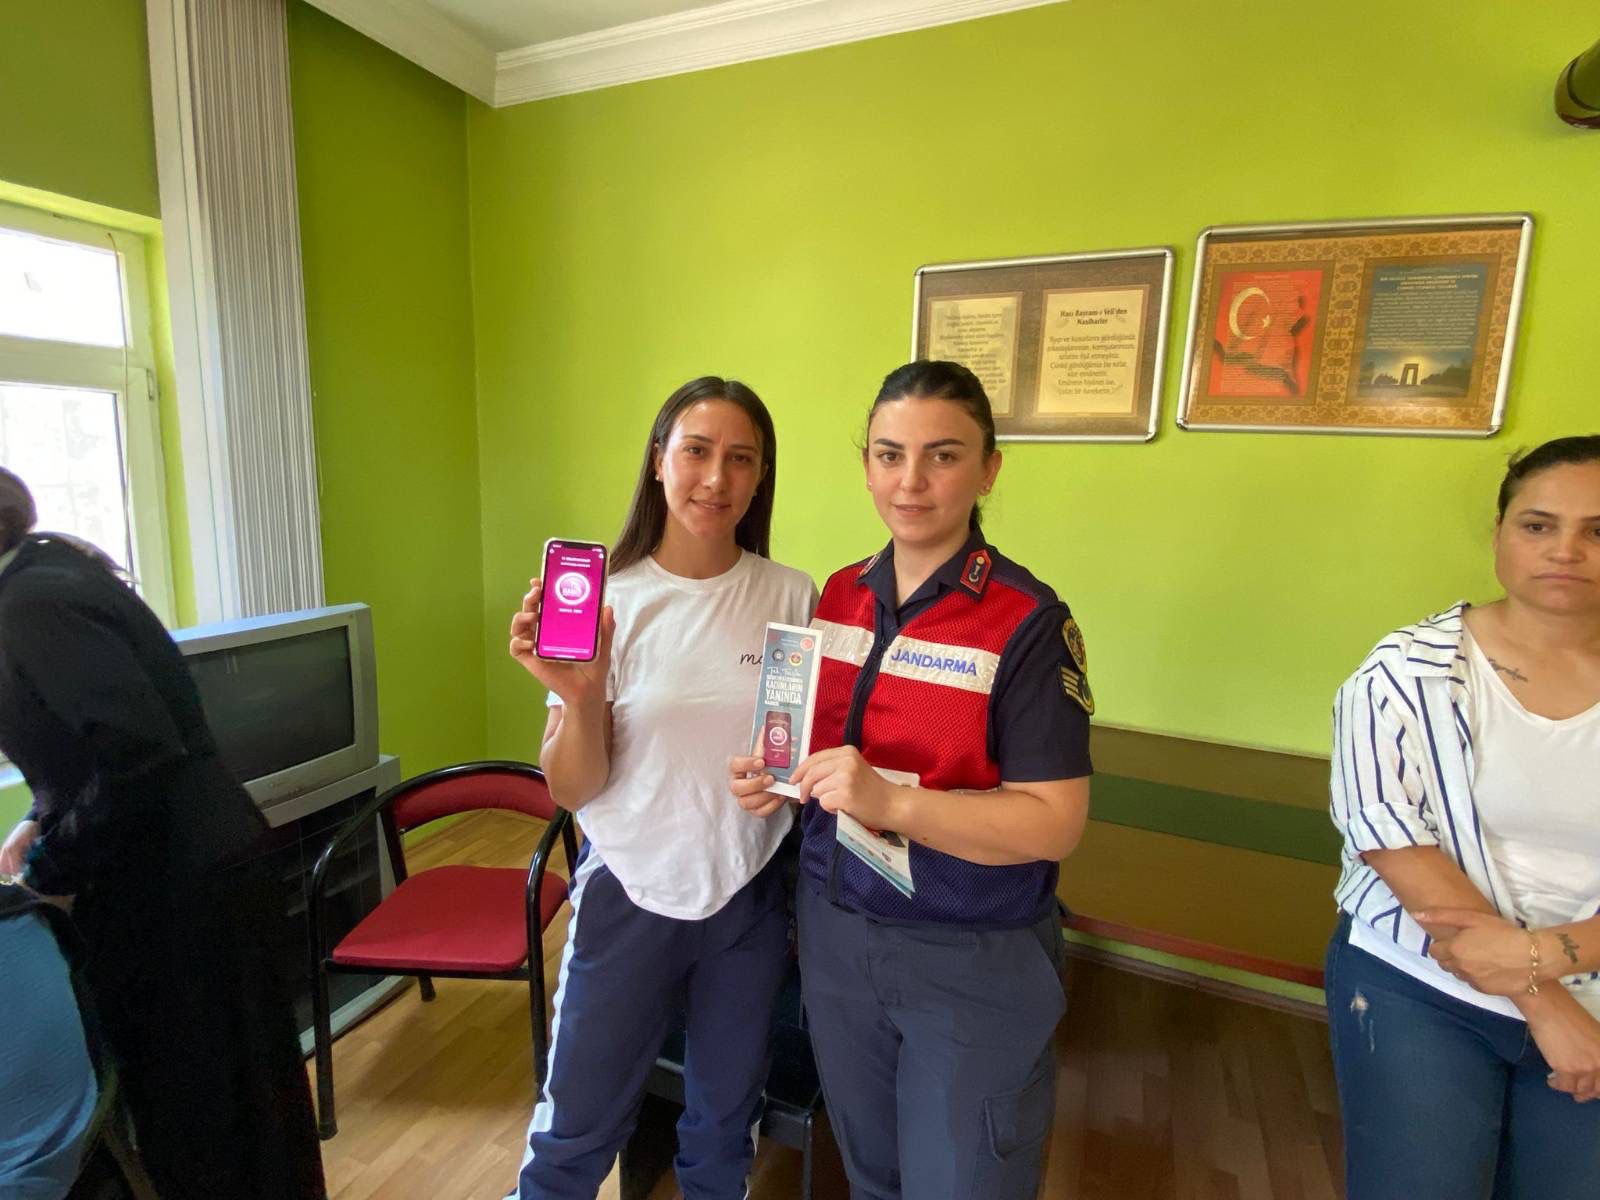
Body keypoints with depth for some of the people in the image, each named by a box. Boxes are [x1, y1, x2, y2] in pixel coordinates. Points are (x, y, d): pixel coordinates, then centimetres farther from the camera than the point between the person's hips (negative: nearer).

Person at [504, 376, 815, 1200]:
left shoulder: (793, 599, -9)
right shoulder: (607, 599, -12)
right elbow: (574, 791, -9)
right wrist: (578, 697, -27)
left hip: (748, 898, 1)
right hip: (629, 894, -1)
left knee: (723, 1131, 23)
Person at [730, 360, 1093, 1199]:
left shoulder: (1028, 622, -18)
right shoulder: (838, 597, -1)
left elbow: (1054, 823, -20)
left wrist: (889, 801, -32)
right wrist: (774, 775, -9)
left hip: (973, 961, -5)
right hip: (833, 930, 5)